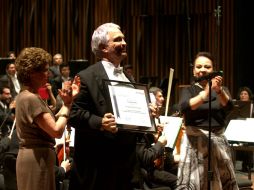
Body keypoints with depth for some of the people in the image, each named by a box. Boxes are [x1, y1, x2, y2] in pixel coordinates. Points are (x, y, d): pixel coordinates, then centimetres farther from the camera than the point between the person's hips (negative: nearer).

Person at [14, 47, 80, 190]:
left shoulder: (26, 96, 14)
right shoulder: (31, 98, -18)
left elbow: (51, 122, 12)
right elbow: (57, 131, -23)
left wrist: (67, 101, 8)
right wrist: (67, 105, -11)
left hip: (33, 157, 10)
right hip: (37, 159, -10)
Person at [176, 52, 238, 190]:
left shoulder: (222, 90, 9)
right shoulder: (188, 91, 3)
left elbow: (228, 106, -13)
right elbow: (185, 108, -19)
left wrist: (218, 90, -33)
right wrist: (206, 93, -33)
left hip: (218, 141, 3)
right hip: (195, 142, -3)